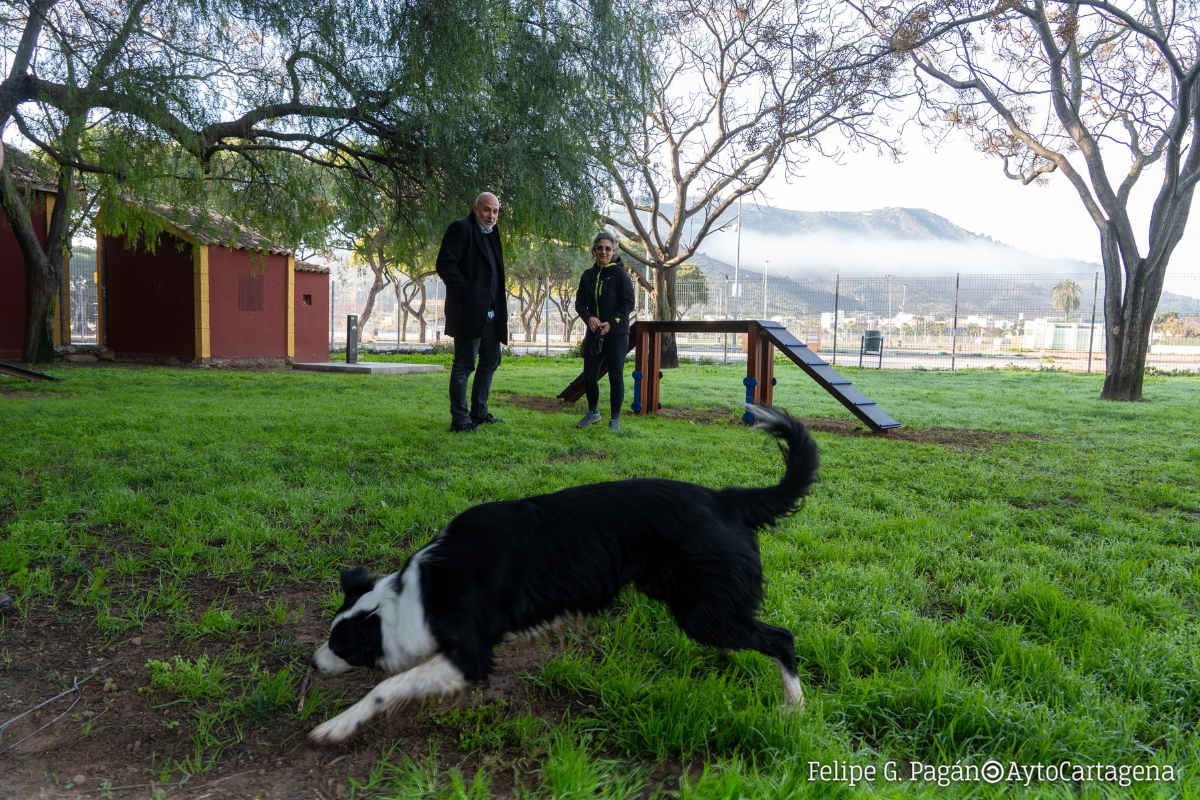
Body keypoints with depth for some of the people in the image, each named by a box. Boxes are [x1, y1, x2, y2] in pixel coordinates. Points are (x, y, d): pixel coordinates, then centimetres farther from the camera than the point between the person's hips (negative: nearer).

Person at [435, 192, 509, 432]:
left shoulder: (491, 233, 18)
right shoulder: (462, 229, -8)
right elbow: (445, 264, -17)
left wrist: (501, 309, 10)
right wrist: (466, 292, -18)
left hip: (490, 313, 9)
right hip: (469, 311, -9)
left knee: (491, 359, 15)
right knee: (464, 365, -4)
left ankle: (479, 413, 26)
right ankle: (460, 420, 3)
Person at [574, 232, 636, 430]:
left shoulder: (619, 273, -6)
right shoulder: (588, 275, 7)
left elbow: (629, 303, -9)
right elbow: (580, 303, 9)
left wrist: (612, 323, -16)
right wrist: (589, 318, -10)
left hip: (617, 334, -4)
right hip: (594, 333, 4)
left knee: (615, 377, -1)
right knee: (589, 375, 6)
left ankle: (615, 419, 11)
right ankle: (593, 412, 29)